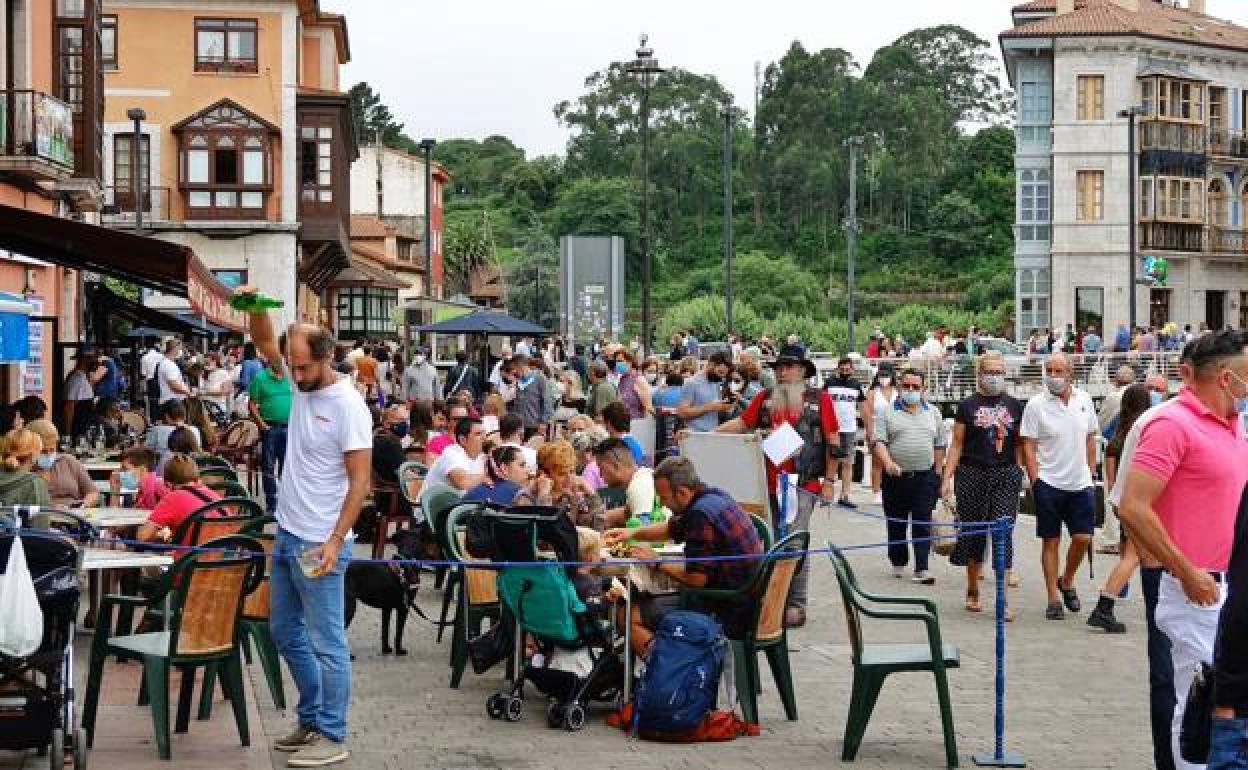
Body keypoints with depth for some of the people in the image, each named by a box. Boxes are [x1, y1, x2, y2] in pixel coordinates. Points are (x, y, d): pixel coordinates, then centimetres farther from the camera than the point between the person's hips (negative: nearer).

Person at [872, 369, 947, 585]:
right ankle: (898, 563, 23)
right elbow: (880, 442, -4)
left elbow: (940, 445, 13)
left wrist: (937, 473, 7)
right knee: (896, 524, 8)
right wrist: (888, 463, -20)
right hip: (896, 477, 0)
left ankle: (922, 569, -6)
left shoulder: (933, 413, 12)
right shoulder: (888, 413, 5)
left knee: (923, 524, -5)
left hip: (925, 476, 0)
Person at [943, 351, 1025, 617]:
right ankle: (972, 592, 23)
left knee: (1003, 534, -7)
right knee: (973, 533, 6)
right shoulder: (967, 405, 4)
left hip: (1006, 475, 1)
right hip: (972, 474, -1)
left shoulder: (1015, 406, 9)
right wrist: (947, 478, -3)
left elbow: (1019, 445, 14)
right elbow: (957, 444, 3)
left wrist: (1020, 474, 6)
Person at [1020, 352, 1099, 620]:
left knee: (1083, 538, 0)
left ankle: (1066, 581, 27)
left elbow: (1090, 439, 15)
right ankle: (1053, 600, 9)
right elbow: (1029, 447, -6)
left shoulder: (1084, 400, 6)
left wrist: (1090, 472, 11)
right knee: (1051, 540, 2)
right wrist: (1035, 481, -11)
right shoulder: (1036, 405, -6)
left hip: (1079, 483, 3)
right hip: (1049, 483, -3)